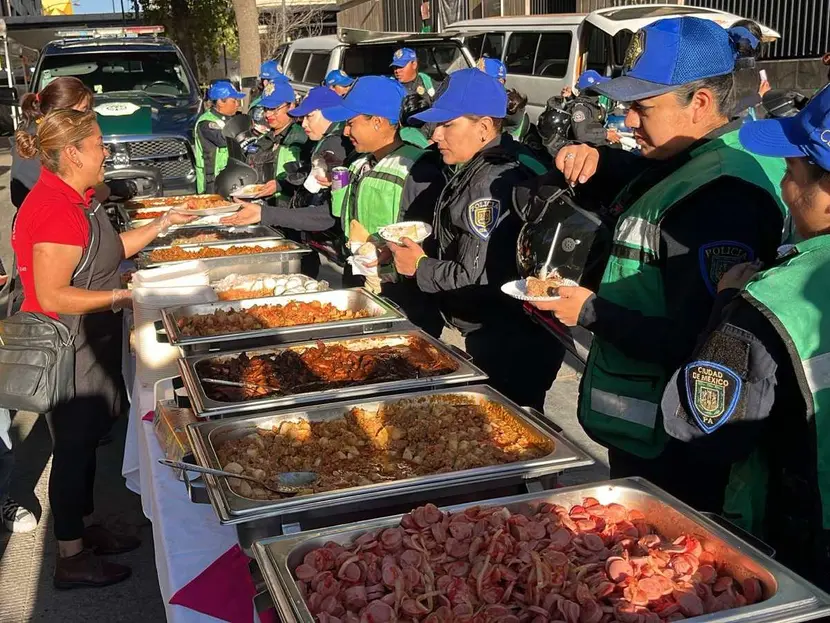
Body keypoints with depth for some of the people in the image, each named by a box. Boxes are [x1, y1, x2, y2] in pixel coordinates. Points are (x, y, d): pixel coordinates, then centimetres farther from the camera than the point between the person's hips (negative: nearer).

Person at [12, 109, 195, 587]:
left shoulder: (77, 198, 7)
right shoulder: (55, 210, -26)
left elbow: (109, 249, 18)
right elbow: (52, 297, -27)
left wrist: (162, 225, 13)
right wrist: (119, 297, -20)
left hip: (91, 342, 10)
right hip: (68, 351, -10)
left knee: (87, 437, 20)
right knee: (74, 445, 3)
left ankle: (87, 528, 37)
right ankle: (72, 558, 18)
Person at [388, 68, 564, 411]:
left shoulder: (495, 184, -23)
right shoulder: (474, 171, 10)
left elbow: (481, 279, -27)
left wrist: (421, 267, -13)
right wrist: (418, 248, 3)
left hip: (511, 350, -10)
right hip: (488, 338, 10)